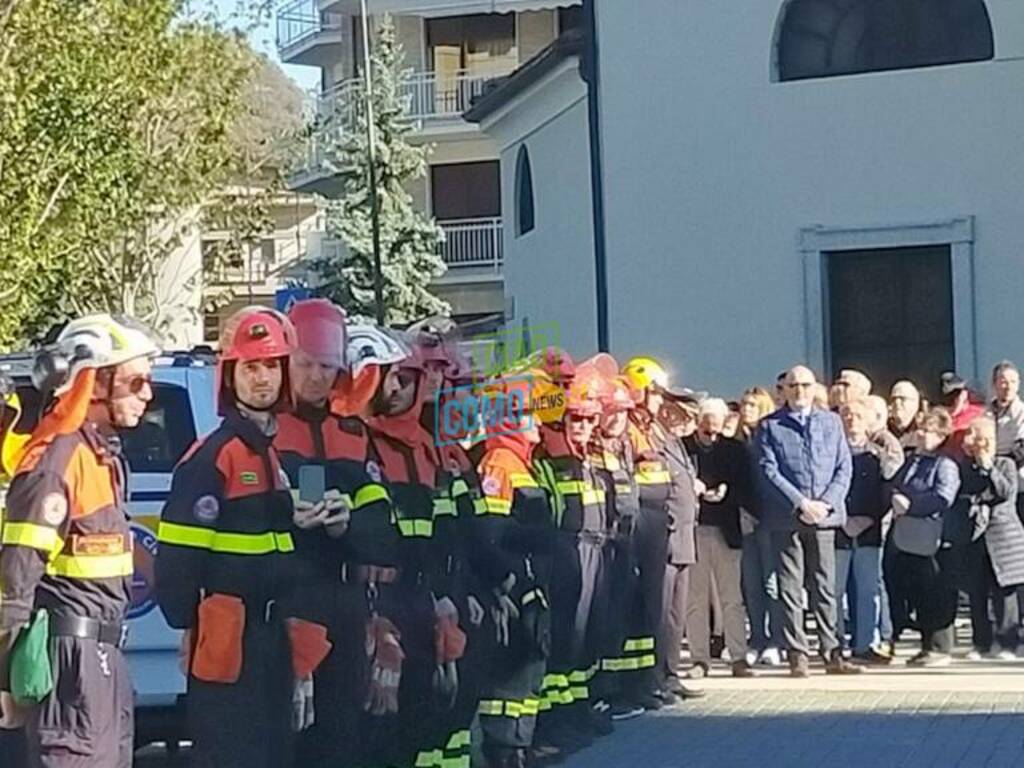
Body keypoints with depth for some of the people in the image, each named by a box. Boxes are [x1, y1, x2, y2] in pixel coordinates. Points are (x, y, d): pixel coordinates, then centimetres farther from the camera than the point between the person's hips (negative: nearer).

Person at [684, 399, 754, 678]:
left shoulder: (735, 449, 7)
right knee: (695, 598, 2)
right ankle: (700, 658, 9)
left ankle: (739, 658, 3)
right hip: (693, 529, -1)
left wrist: (726, 493, -13)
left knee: (732, 597, 1)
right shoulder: (681, 448, 1)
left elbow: (745, 489, 5)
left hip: (725, 530, 1)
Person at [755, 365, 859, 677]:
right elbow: (769, 471, -4)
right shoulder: (770, 426, 4)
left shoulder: (831, 422, 13)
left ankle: (831, 653, 6)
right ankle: (797, 655, 3)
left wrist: (826, 502, -6)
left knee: (825, 586, 4)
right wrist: (801, 504, -13)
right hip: (786, 518, -2)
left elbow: (844, 466, 9)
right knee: (790, 587, 0)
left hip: (825, 514, 2)